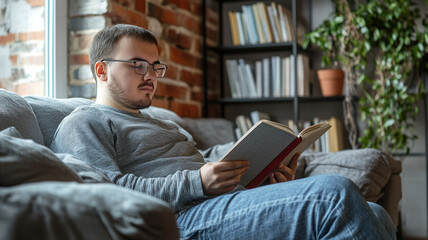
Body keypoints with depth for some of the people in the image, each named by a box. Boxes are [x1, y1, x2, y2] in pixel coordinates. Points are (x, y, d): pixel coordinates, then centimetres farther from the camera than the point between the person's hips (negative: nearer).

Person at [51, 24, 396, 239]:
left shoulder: (158, 119, 35)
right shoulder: (82, 124, 8)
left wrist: (264, 178, 8)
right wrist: (197, 182, -19)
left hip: (229, 200, 9)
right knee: (335, 195, -26)